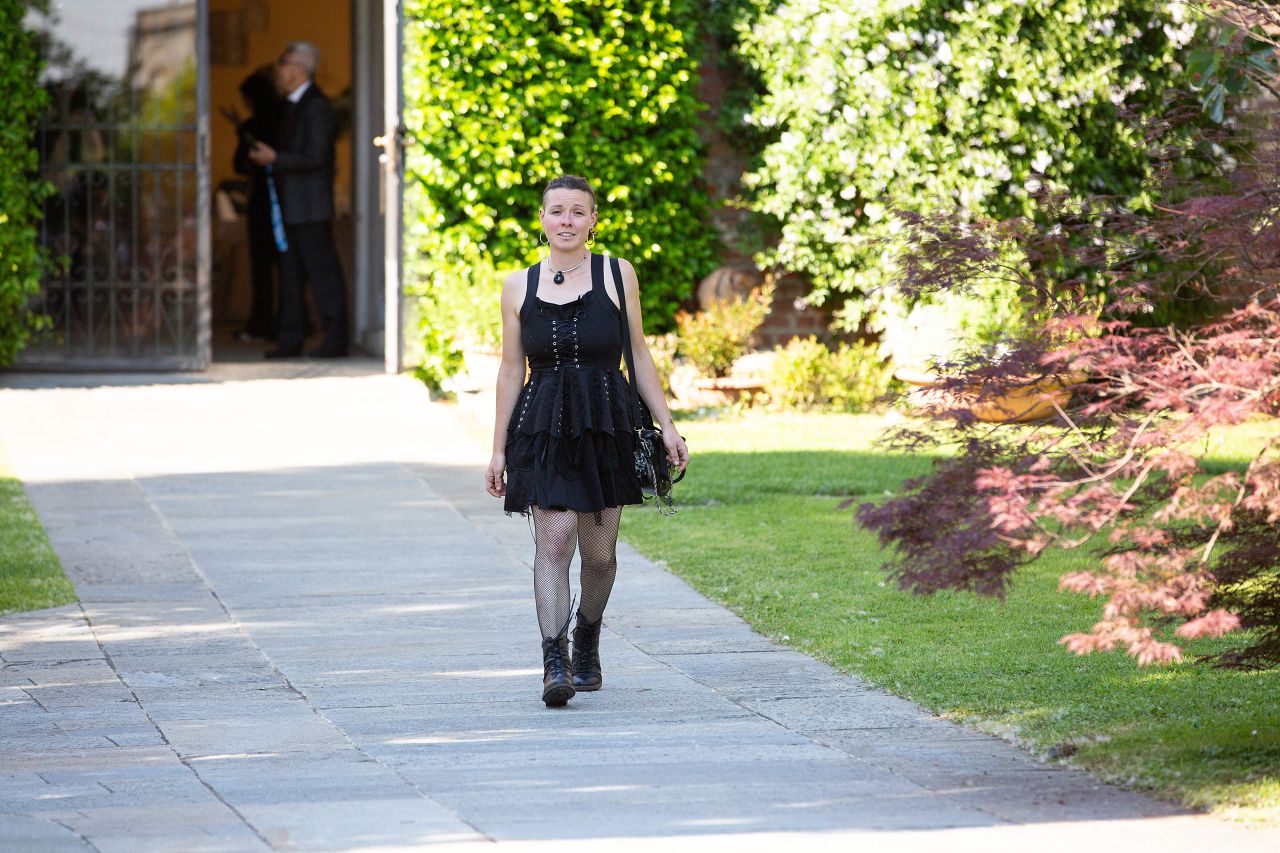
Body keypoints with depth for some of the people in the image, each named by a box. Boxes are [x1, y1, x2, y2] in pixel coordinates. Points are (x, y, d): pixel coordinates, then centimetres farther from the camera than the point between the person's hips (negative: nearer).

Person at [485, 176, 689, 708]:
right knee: (554, 540, -15)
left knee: (599, 553, 6)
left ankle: (587, 642, 32)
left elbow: (639, 356, 8)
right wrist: (498, 449, 10)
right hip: (543, 428, 0)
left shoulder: (616, 275, 4)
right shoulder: (519, 286, 6)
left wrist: (666, 425, 3)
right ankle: (555, 663, -19)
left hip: (606, 423, 0)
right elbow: (511, 371, 11)